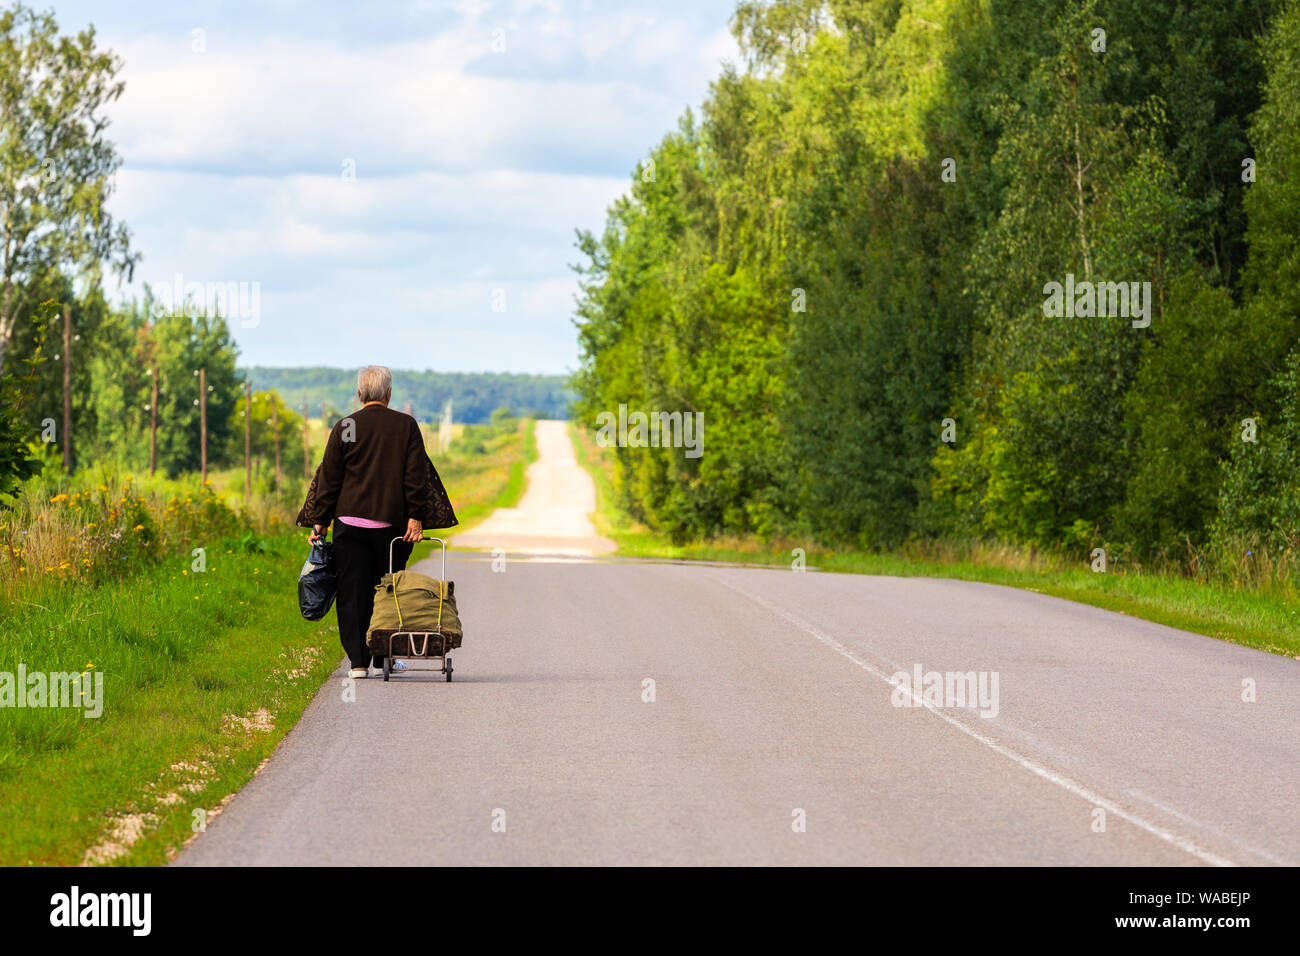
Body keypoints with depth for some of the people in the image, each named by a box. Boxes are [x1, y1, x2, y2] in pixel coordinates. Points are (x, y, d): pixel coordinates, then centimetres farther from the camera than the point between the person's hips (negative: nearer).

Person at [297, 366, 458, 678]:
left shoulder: (344, 428, 1)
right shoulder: (406, 426, 1)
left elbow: (329, 478, 3)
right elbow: (416, 477, -4)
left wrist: (319, 522, 8)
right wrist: (416, 518, -3)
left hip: (350, 521, 0)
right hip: (392, 523, 0)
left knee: (352, 593, 4)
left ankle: (358, 661, 0)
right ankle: (386, 658, 15)